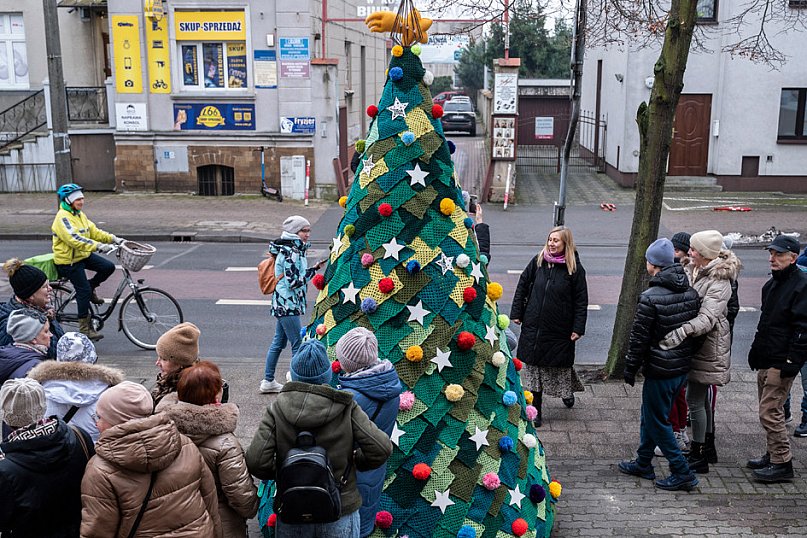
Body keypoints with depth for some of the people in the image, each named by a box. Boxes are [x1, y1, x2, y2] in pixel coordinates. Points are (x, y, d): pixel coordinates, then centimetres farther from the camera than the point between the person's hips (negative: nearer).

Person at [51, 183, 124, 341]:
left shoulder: (80, 215, 10)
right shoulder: (63, 218, -20)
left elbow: (94, 231, 9)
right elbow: (75, 239, -33)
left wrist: (114, 239, -3)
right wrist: (98, 246, -41)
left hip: (83, 255, 8)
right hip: (68, 260, -8)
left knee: (108, 267, -8)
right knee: (84, 291, -8)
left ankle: (90, 288, 16)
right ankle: (85, 327, 3)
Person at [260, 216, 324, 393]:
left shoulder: (294, 250, 13)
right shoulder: (291, 253, -19)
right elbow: (293, 282, -22)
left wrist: (313, 269, 13)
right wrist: (314, 269, -18)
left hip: (283, 304, 11)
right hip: (287, 305, -11)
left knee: (278, 342, 16)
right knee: (298, 345, -5)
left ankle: (268, 381, 25)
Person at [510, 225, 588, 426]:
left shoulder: (575, 269, -7)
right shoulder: (538, 262, 0)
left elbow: (581, 301, -5)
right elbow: (522, 285, 8)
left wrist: (578, 328, -9)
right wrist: (516, 312, 5)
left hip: (560, 329, -2)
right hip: (533, 325, 2)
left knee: (560, 364, 12)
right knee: (534, 365, 5)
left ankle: (567, 390, 45)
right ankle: (535, 409, 15)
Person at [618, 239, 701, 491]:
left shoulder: (650, 298, -20)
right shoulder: (691, 293, 2)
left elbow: (639, 338, -16)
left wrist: (630, 369, -4)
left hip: (660, 370, -8)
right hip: (683, 366, 8)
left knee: (657, 421, 6)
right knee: (650, 415, 21)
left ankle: (682, 473, 9)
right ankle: (643, 463, 33)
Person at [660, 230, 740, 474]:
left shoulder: (719, 282, -22)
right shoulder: (692, 270, 4)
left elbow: (707, 318, -34)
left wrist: (679, 333, -46)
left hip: (708, 346, -9)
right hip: (695, 343, 9)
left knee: (695, 400, -2)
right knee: (701, 397, 20)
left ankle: (699, 457, 10)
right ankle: (708, 447, 36)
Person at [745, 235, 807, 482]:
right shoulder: (771, 284, 15)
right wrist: (755, 352, 21)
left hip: (781, 363, -9)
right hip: (766, 360, 9)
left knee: (769, 411, -8)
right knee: (768, 409, 16)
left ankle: (782, 463, 2)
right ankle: (773, 455, 27)